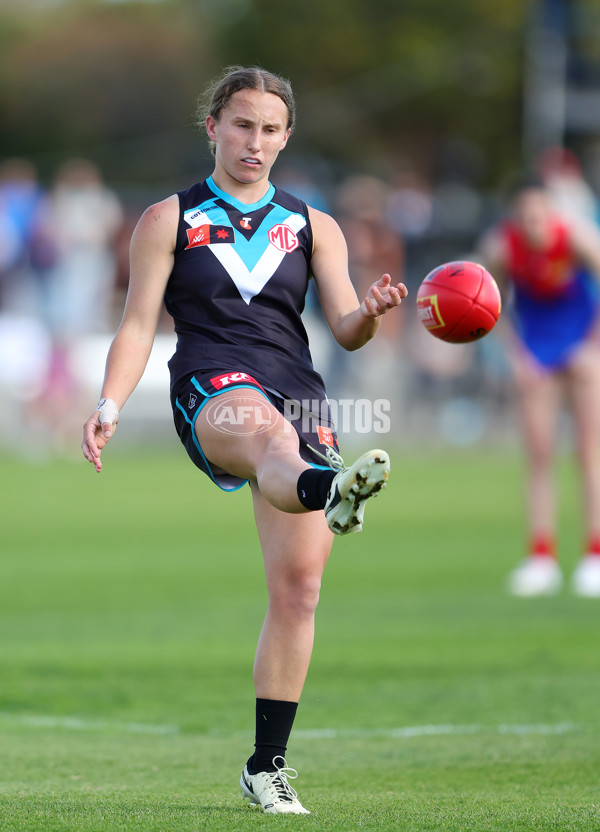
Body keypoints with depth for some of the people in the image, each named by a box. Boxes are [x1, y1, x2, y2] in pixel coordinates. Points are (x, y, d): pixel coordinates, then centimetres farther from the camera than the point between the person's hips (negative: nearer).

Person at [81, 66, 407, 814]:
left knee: (297, 586, -4)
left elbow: (345, 330, 10)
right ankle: (329, 492, -79)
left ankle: (268, 764, 5)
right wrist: (110, 404, -7)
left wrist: (369, 314, -14)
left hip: (299, 396, 4)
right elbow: (138, 325, 9)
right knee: (266, 427, -41)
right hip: (211, 389, -4)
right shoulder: (169, 220, 14)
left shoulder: (313, 227, 19)